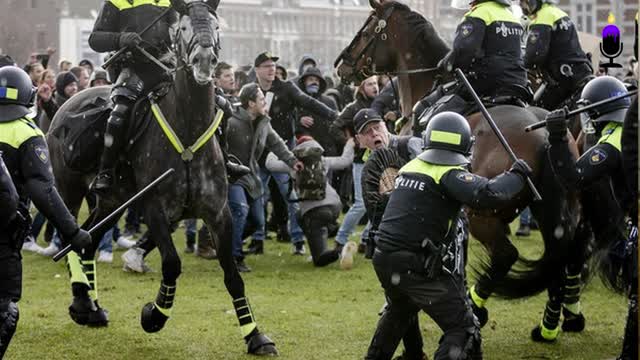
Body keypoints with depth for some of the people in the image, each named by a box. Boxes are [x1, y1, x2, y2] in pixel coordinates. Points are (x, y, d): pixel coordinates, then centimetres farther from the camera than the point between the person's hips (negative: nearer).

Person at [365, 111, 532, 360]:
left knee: (398, 312, 36)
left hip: (384, 259, 8)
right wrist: (516, 175, -10)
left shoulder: (410, 167, 11)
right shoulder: (450, 175, -11)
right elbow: (489, 195, -25)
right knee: (464, 330, -2)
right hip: (418, 267, -8)